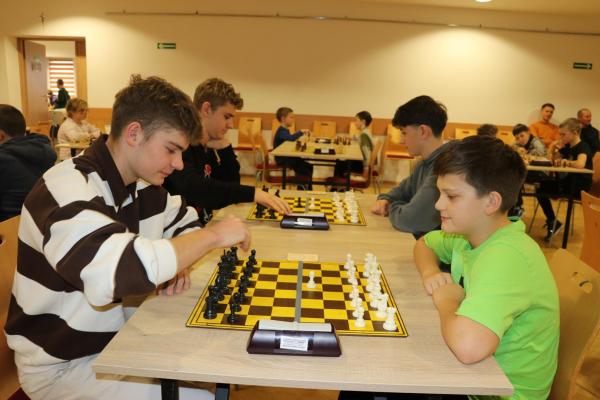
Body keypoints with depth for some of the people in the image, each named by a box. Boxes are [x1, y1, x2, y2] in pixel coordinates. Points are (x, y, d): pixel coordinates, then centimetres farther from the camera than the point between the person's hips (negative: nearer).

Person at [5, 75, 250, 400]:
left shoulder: (143, 185, -2)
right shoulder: (65, 188, -26)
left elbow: (186, 222, 14)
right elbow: (114, 272, -43)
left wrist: (175, 260, -10)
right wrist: (213, 236, -30)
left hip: (119, 338, 7)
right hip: (64, 363, -7)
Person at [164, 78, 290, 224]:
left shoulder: (207, 148, 9)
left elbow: (231, 184, 11)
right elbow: (192, 188, -32)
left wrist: (224, 146, -1)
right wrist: (252, 193, -34)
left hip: (203, 227, 7)